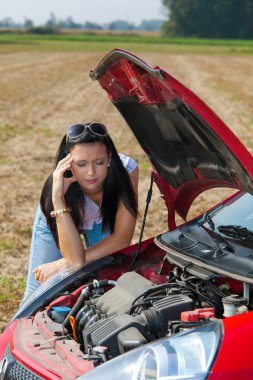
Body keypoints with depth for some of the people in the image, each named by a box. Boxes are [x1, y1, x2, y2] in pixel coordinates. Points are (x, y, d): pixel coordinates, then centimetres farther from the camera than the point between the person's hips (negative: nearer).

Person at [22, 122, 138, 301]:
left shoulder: (126, 169, -37)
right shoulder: (58, 186, -40)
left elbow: (122, 239, -32)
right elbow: (76, 258, -44)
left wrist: (63, 265, -36)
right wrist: (58, 198, -55)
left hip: (102, 219, 2)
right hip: (56, 219, -1)